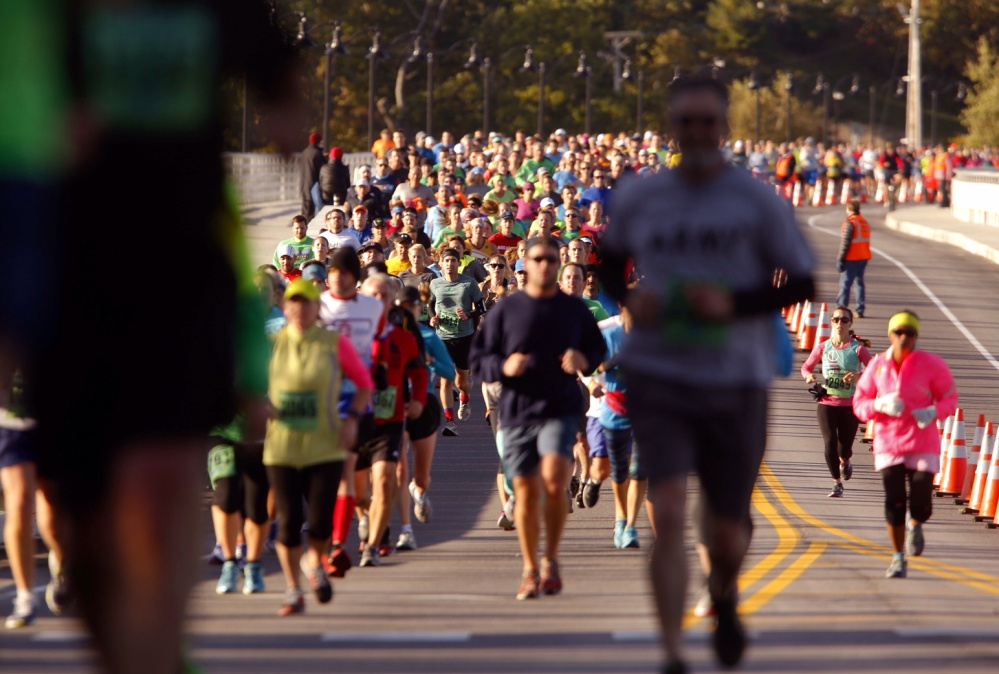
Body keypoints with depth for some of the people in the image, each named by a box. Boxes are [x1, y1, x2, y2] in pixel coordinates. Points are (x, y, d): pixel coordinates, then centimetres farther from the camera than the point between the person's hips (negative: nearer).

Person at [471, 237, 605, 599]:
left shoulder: (574, 309, 8)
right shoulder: (506, 310, 4)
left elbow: (598, 349, 20)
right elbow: (479, 358, 6)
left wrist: (585, 360, -3)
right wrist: (503, 367, -15)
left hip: (561, 409, -1)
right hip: (517, 409, 1)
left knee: (554, 479, -21)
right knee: (526, 491, 4)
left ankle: (550, 559, -2)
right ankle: (530, 570, 20)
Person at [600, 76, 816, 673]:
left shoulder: (761, 203, -3)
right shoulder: (639, 199, 2)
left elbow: (803, 285, -1)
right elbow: (611, 261, 20)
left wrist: (734, 304, -17)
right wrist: (628, 298, -3)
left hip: (735, 383, 0)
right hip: (658, 379, 0)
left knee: (727, 537, 11)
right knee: (669, 514, -19)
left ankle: (725, 595, 47)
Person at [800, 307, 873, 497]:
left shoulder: (858, 349, -6)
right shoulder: (823, 348, 1)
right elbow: (806, 367, 12)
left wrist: (858, 376, -29)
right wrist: (808, 376, -11)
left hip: (850, 406, -1)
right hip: (827, 404, 1)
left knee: (844, 448, 6)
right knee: (830, 442, -13)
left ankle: (844, 461, 45)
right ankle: (837, 483, 5)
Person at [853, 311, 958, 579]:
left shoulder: (931, 365, -4)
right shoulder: (877, 365, 2)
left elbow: (950, 398, 3)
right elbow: (860, 404, 6)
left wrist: (934, 412, -18)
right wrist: (881, 405, -15)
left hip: (923, 445, -1)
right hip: (888, 443, 1)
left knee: (921, 504, -7)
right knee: (894, 503, -5)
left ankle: (915, 526, 32)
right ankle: (898, 559, 10)